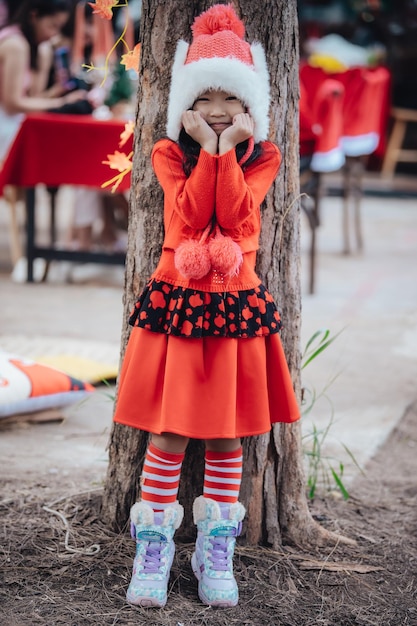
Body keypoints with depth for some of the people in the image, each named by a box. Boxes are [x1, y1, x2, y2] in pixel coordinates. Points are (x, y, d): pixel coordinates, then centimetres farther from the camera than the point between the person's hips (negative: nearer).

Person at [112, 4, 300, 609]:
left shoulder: (262, 157, 4)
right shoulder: (170, 153, 2)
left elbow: (234, 216, -13)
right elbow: (190, 215, -13)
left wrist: (227, 148, -13)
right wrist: (208, 148, -14)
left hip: (236, 306, 1)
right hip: (177, 303, -1)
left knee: (228, 435, 6)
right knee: (168, 433, -2)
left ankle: (216, 552, 19)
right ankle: (153, 551, 9)